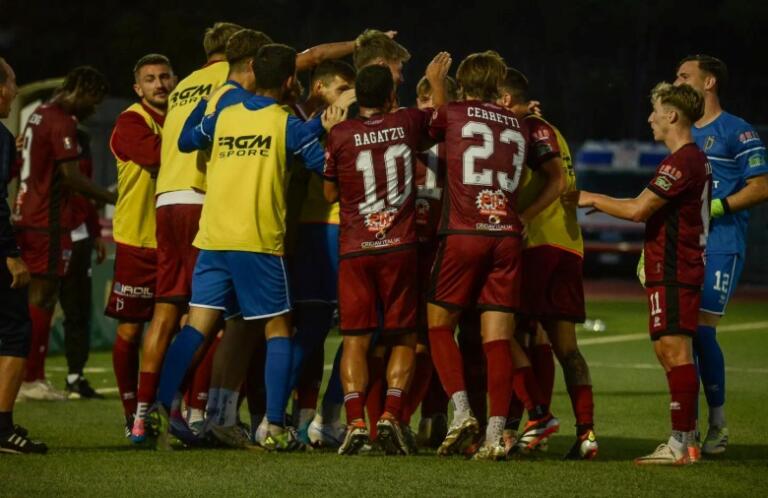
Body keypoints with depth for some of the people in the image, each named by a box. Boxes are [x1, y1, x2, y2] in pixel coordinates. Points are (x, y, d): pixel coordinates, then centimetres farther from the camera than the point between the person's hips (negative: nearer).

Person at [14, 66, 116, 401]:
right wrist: (113, 198, -12)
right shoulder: (63, 123, -13)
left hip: (26, 215, 9)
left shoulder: (39, 115, 16)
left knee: (35, 295, 12)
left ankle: (31, 376, 13)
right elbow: (72, 177, -18)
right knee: (43, 295, -6)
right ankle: (32, 380, -5)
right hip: (48, 221, -9)